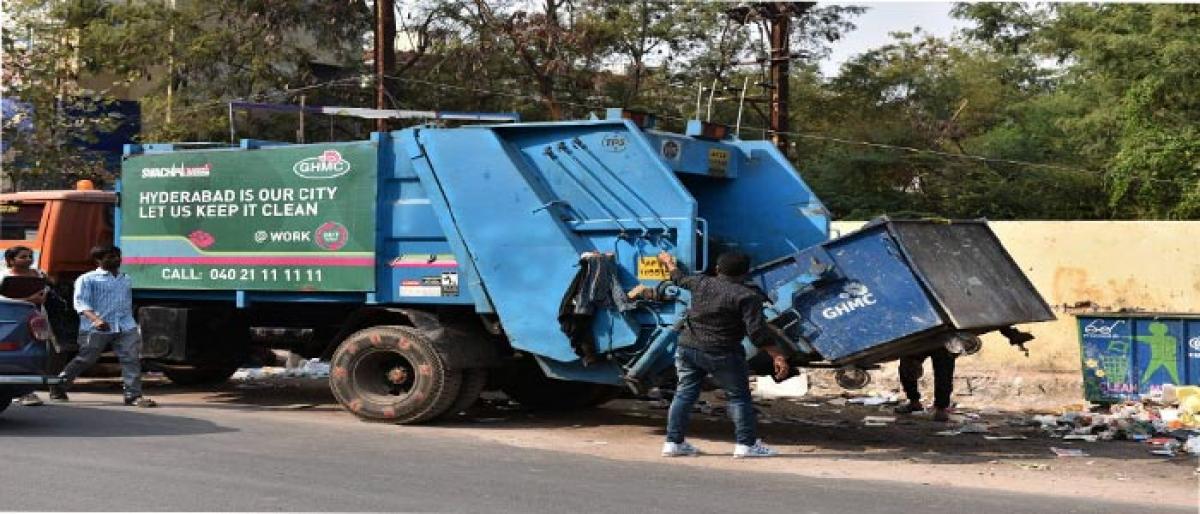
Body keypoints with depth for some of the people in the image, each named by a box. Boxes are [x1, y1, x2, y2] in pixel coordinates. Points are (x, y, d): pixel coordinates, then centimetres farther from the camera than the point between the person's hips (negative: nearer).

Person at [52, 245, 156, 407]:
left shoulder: (126, 280, 21)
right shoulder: (87, 279, 2)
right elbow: (81, 302, -9)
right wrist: (95, 319, -25)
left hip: (126, 327, 5)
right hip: (95, 329, -4)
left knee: (131, 359, -9)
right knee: (84, 360, 1)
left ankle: (133, 395, -8)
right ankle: (58, 387, 20)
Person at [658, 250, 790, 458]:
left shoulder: (702, 284, 7)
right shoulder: (747, 296, -9)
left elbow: (679, 278, 27)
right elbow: (757, 331, -17)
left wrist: (668, 262, 47)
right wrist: (778, 356, -15)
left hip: (687, 348, 5)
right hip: (721, 354, -5)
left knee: (684, 394, 11)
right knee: (739, 397, 7)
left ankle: (674, 442, 12)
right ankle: (746, 444, 7)